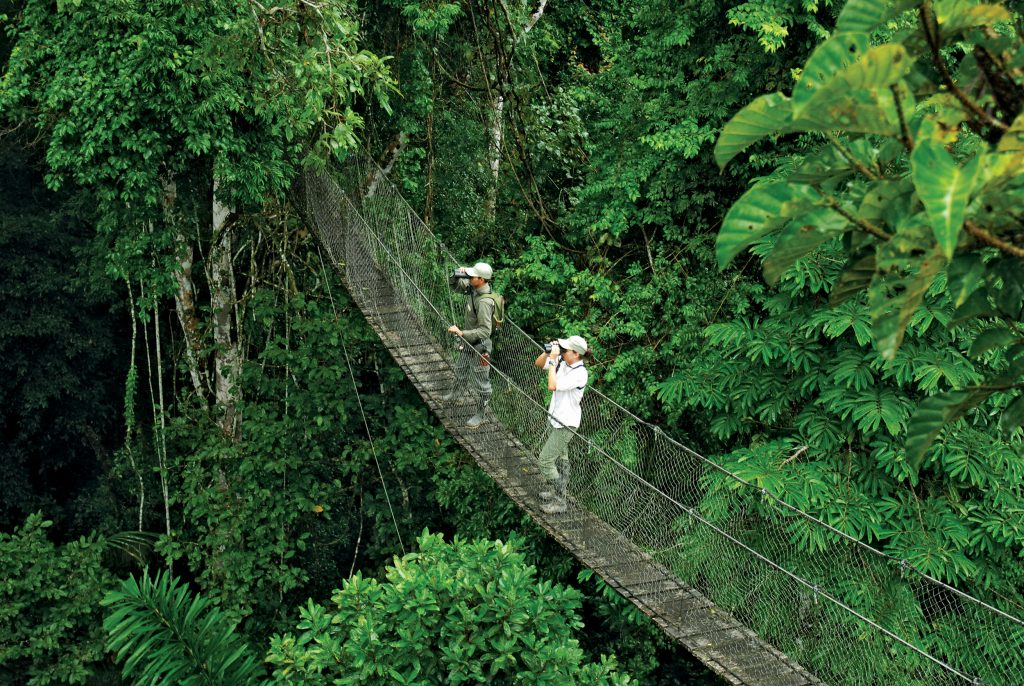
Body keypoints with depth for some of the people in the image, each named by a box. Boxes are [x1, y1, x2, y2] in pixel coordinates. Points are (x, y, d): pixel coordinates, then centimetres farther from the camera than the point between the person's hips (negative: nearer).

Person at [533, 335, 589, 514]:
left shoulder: (579, 373, -28)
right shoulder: (562, 362, -5)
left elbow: (552, 386, -35)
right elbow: (538, 363, 8)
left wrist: (553, 360, -29)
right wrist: (548, 352, -11)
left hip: (566, 424, -9)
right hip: (554, 418, 9)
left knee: (545, 460, -6)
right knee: (560, 458, 23)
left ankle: (559, 502, 4)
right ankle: (559, 490, 38)